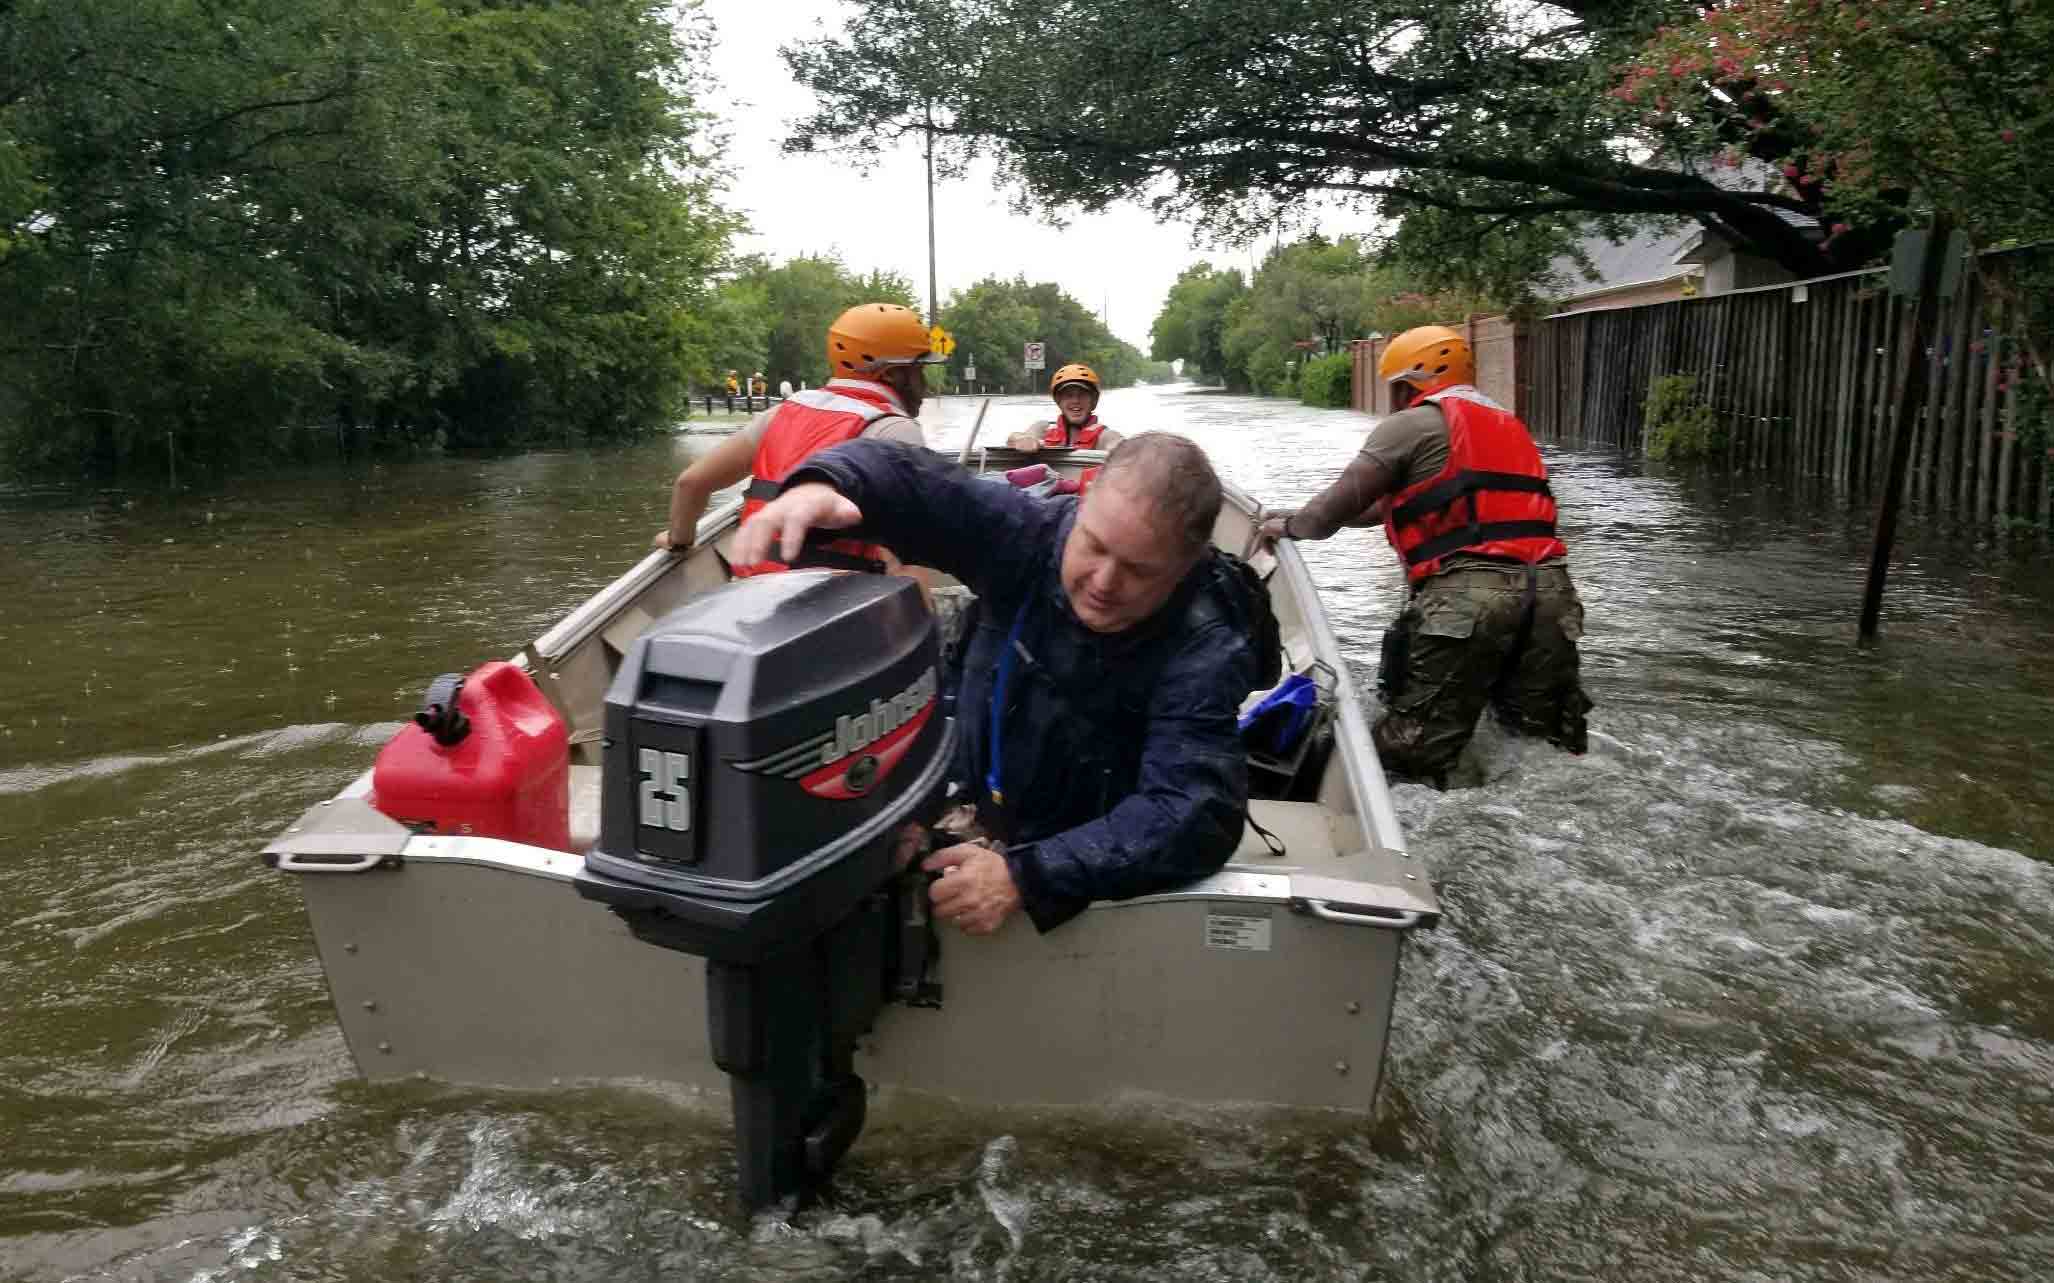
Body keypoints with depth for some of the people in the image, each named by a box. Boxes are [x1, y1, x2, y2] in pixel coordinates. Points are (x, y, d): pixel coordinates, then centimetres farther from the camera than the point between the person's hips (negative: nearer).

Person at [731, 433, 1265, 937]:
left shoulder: (1206, 653, -24)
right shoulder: (1034, 533, -12)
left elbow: (1194, 814, -34)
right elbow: (907, 479, -11)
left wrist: (1026, 876, -45)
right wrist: (820, 484, -36)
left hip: (1098, 879, -4)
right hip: (970, 826, 4)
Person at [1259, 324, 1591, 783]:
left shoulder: (1414, 423, 6)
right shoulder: (1509, 425, 30)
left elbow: (1340, 503, 5)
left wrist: (1291, 525, 26)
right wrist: (1314, 516, 36)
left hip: (1468, 594, -7)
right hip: (1550, 591, 7)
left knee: (1405, 757, -6)